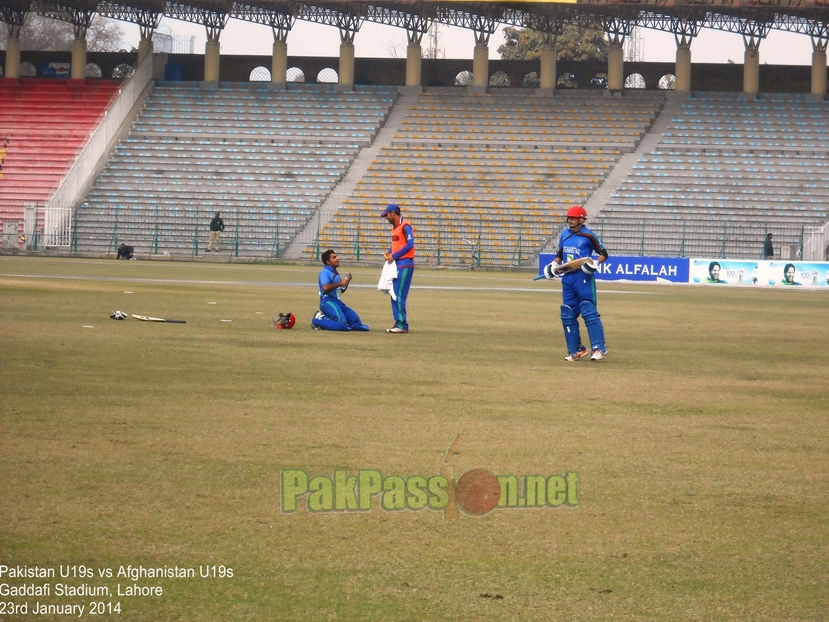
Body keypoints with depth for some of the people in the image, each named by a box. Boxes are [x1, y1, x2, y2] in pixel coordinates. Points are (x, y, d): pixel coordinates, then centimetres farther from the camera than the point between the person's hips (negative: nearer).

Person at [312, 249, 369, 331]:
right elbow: (325, 288, -25)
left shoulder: (336, 273, 19)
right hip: (327, 301, -9)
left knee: (355, 320, 9)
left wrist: (346, 282, 10)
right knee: (341, 323, -28)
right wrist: (340, 283, -15)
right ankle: (319, 321, -9)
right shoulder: (325, 272, -8)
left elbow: (341, 290, 28)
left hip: (336, 301, 9)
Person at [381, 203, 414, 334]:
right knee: (394, 295, 10)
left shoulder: (405, 226, -12)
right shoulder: (394, 227, 16)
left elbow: (409, 245, -19)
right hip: (396, 264, 10)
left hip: (405, 265, -10)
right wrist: (388, 253, 4)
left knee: (399, 295, -11)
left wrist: (394, 256, -17)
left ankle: (403, 326, -11)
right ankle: (398, 323, 15)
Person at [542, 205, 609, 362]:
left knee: (589, 312, -11)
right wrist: (554, 265, 7)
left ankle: (599, 348, -9)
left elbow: (603, 253, -3)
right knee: (567, 315, 8)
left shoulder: (588, 236, -7)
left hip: (584, 278, -7)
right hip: (567, 278, 7)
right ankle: (576, 350, 17)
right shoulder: (564, 234, 12)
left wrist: (595, 263, -20)